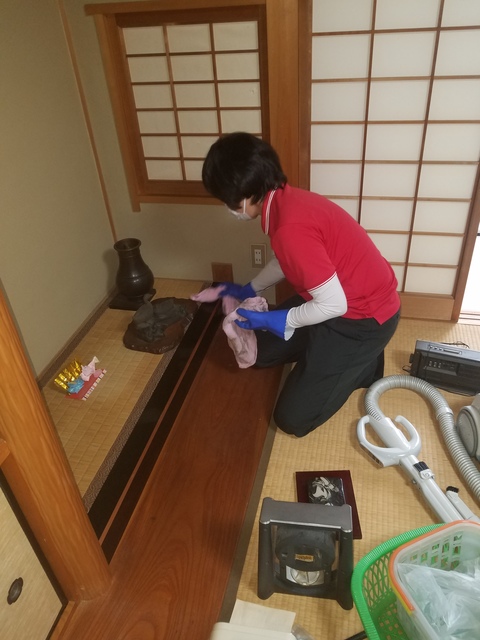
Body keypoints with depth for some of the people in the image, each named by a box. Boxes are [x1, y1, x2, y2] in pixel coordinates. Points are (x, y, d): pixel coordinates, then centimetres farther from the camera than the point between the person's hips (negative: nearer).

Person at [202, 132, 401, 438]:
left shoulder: (290, 227, -32)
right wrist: (248, 290, 25)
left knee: (292, 418, -5)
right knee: (263, 350, 16)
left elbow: (333, 305, -27)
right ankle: (353, 357, 18)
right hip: (344, 297, 9)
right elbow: (286, 262, 17)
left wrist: (274, 320, -13)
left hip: (364, 317, -9)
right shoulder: (285, 200, -1)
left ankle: (363, 363, 10)